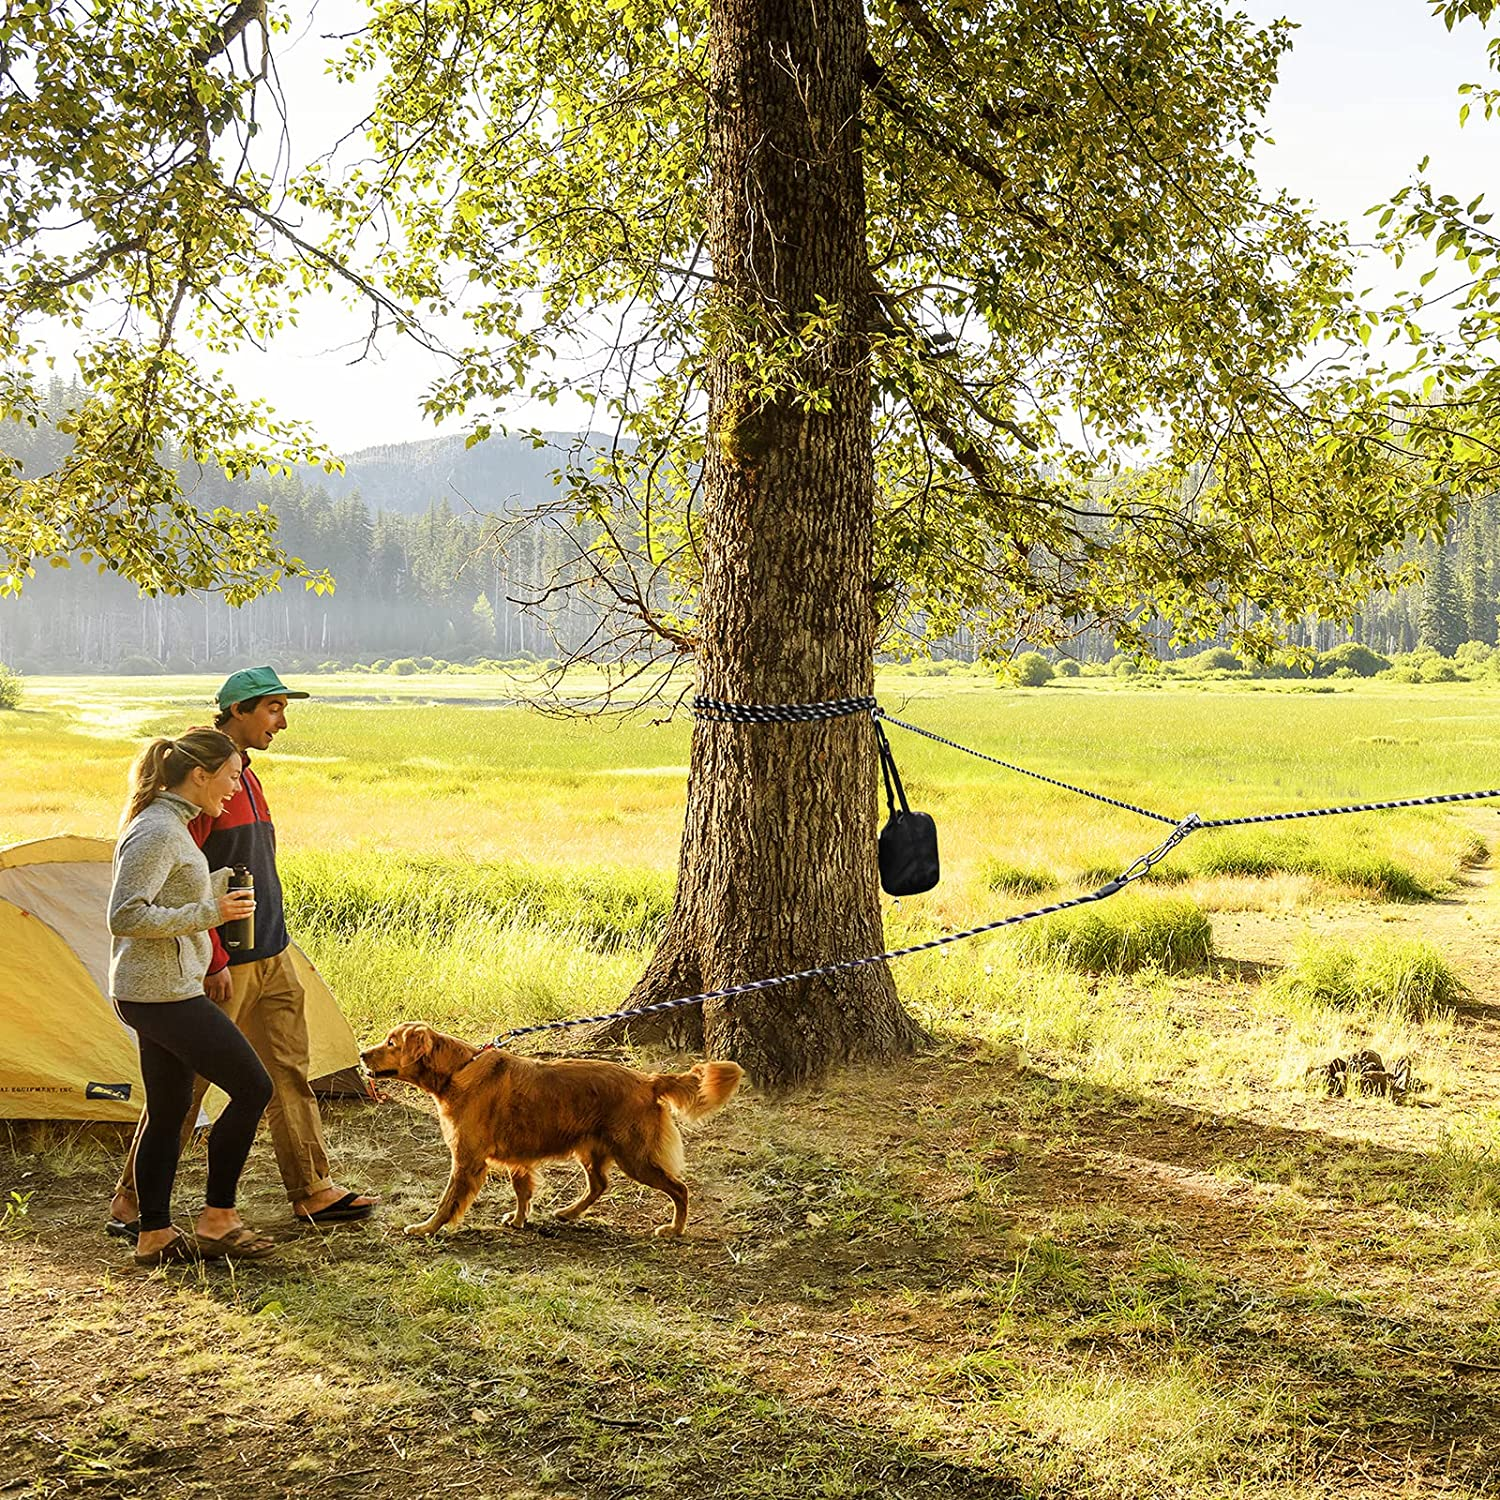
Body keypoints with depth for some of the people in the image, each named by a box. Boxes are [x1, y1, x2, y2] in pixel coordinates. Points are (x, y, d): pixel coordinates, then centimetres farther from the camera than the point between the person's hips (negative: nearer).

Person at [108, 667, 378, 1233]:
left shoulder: (245, 777, 13)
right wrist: (214, 961, -20)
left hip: (270, 957, 9)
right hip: (223, 964, -9)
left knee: (289, 1073, 11)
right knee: (184, 1084, 1)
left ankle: (312, 1191, 18)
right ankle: (132, 1199, 14)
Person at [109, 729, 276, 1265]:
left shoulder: (169, 825, 13)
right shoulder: (157, 832, -18)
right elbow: (126, 917, -24)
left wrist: (226, 884, 16)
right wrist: (209, 914, -20)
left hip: (158, 993, 10)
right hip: (164, 993, -10)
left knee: (169, 1111, 14)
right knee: (252, 1088, -5)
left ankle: (154, 1235, 21)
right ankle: (217, 1219, 5)